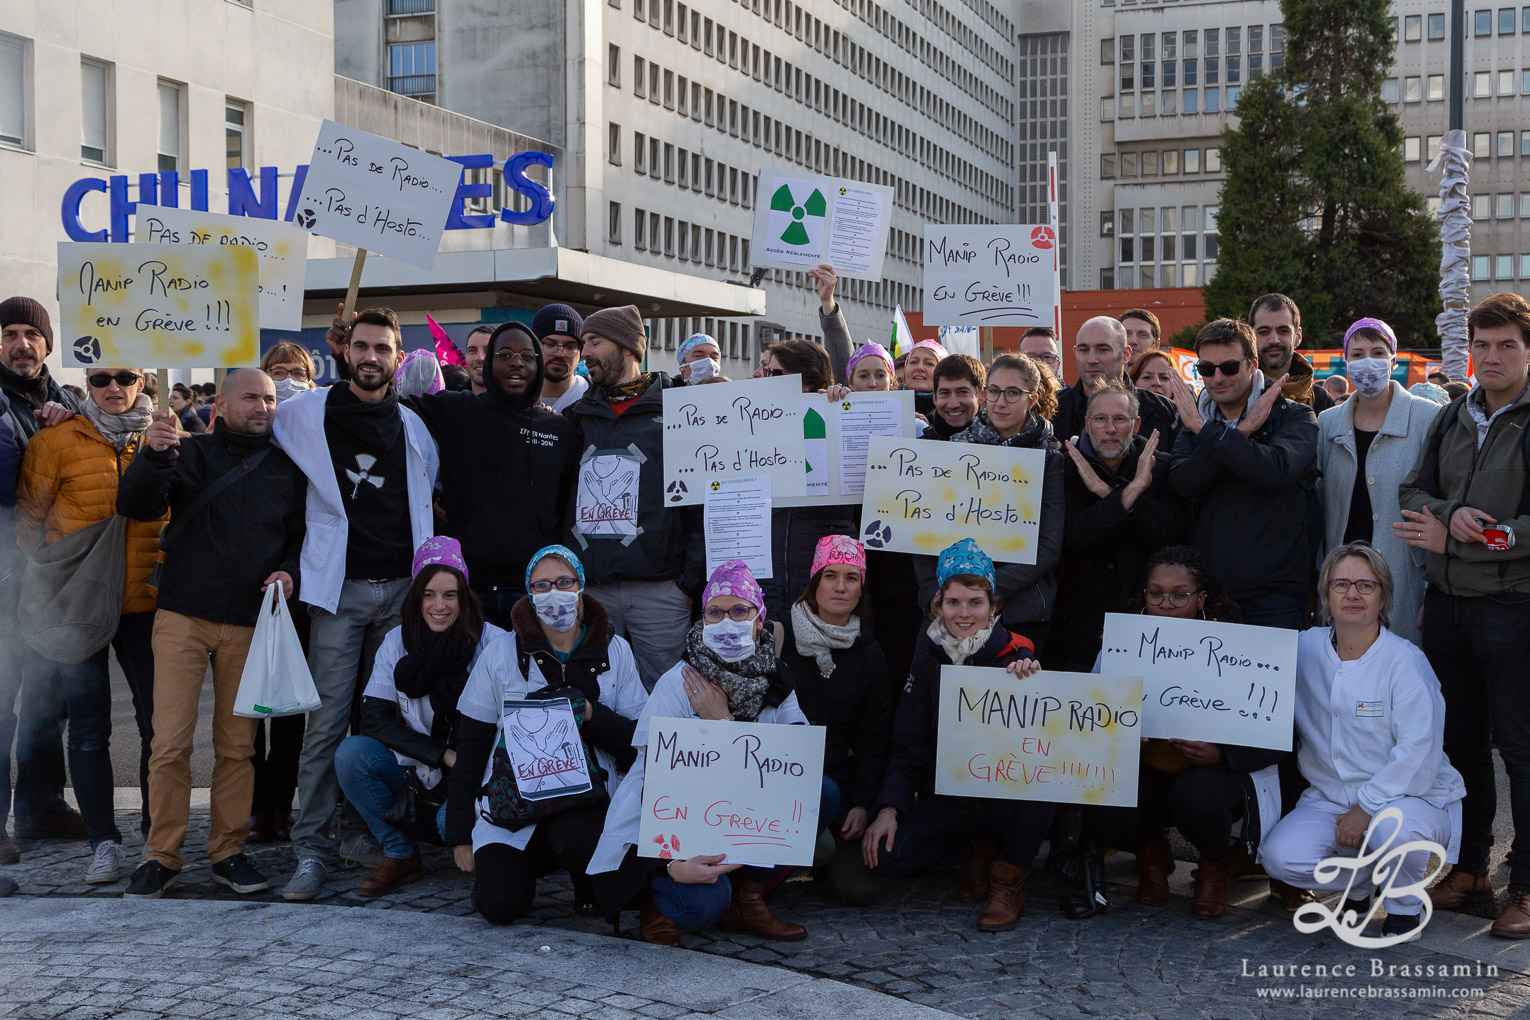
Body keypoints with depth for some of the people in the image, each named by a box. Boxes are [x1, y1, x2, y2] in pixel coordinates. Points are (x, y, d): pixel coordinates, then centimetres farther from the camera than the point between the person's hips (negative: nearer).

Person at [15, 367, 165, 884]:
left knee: (160, 722, 2)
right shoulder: (56, 442, 1)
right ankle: (103, 842, 12)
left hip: (147, 603, 2)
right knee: (88, 729, 3)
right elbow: (27, 520, 6)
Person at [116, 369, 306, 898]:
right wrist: (152, 456, -23)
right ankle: (162, 856, 6)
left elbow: (302, 534, 16)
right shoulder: (192, 453, 5)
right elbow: (134, 506, -6)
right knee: (170, 743, -5)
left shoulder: (288, 468, 11)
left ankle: (228, 852, 16)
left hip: (249, 623, 2)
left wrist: (288, 571, -5)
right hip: (183, 616, -2)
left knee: (237, 744, 5)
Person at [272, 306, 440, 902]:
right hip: (340, 589, -2)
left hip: (403, 587, 3)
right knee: (327, 721, -8)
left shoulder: (412, 426, 11)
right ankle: (311, 849, -2)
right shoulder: (305, 413, 4)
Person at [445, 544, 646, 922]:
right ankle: (528, 862, 17)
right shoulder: (501, 654, 3)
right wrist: (460, 834, 4)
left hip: (585, 796, -1)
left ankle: (589, 891, 3)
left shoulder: (615, 651, 4)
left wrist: (589, 714, -17)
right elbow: (471, 747, 7)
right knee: (500, 906, -20)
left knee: (580, 843, -35)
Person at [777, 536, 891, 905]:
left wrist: (862, 804, -2)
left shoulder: (868, 654, 10)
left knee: (859, 888, -16)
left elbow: (873, 738, 11)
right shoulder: (778, 637, 0)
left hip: (839, 778, 2)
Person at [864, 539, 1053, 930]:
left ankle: (1009, 882, -10)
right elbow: (908, 746, 3)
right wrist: (889, 809, -10)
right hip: (947, 792, 2)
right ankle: (983, 846, 9)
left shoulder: (1016, 656, -6)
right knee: (888, 854, -21)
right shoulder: (929, 661, 3)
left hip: (1009, 793, -2)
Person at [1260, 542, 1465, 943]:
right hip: (1329, 798, 4)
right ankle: (1360, 884, 12)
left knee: (1393, 825, -39)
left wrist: (1365, 809, -20)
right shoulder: (1304, 650, 2)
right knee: (1280, 856, -23)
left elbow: (1419, 753, -16)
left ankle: (1404, 906, -3)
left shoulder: (1405, 661, -11)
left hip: (1410, 797, -4)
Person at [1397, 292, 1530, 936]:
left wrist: (1456, 541, -15)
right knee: (1461, 740, 14)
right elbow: (1413, 494, 8)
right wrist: (1453, 513, -13)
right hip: (1447, 604, 6)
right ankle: (1470, 866, 26)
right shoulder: (1452, 418, 11)